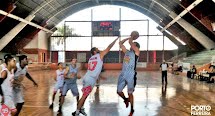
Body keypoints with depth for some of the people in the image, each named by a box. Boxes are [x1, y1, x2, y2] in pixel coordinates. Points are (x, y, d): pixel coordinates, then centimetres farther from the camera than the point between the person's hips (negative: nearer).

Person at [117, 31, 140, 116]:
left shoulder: (136, 51, -1)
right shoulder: (127, 52, 16)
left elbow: (130, 42, -14)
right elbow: (120, 43, 20)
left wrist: (132, 38, 7)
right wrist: (130, 37, 20)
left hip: (131, 74, -6)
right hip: (123, 74, 6)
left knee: (130, 93, 3)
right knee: (119, 91, 9)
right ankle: (126, 99, 39)